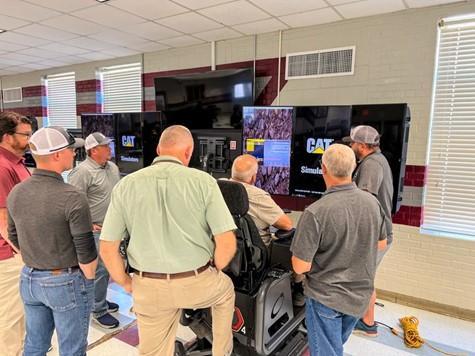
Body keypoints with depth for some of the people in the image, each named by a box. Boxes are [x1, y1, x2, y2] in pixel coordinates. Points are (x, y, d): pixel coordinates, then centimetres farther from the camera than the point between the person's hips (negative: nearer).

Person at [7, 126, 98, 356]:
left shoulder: (16, 193, -3)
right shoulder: (73, 198, -24)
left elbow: (15, 239, 9)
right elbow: (86, 253, -21)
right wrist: (88, 280, -4)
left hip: (29, 279, 6)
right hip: (67, 282, -6)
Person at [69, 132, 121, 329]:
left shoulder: (113, 167, 10)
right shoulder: (83, 171, -18)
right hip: (96, 230, -8)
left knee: (106, 268, 19)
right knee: (99, 270, 0)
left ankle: (101, 300, 37)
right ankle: (99, 311, 15)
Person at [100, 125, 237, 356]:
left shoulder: (126, 185, -6)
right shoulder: (203, 181, -12)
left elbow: (107, 248, -5)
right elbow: (227, 243, -14)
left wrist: (125, 283, 11)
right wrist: (214, 270, 5)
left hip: (149, 287, 2)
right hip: (196, 283, -1)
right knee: (225, 288, 32)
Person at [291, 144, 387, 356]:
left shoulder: (315, 212, -29)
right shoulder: (373, 203, -10)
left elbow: (300, 267, -24)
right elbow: (380, 243, 7)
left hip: (326, 298, -5)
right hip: (361, 295, 6)